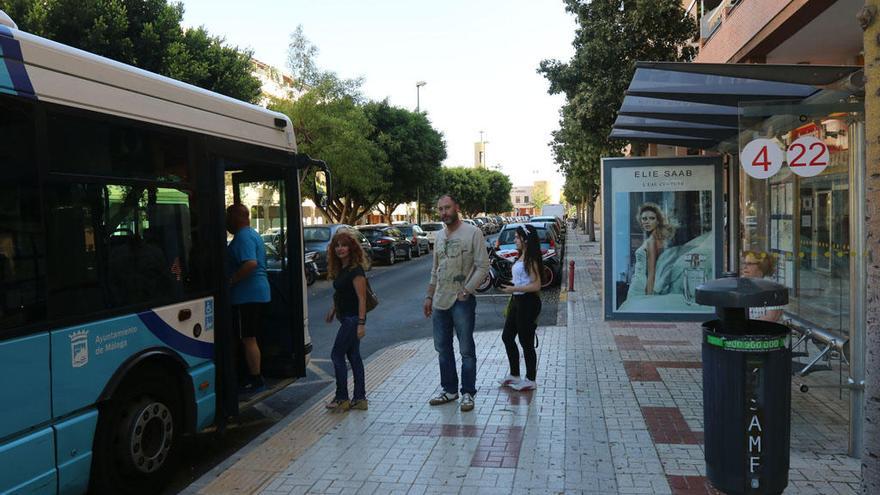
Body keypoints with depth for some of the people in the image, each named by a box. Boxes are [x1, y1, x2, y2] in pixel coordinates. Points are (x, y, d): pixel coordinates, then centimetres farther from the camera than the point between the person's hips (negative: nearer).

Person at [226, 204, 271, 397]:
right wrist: (234, 279, 21)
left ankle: (255, 381, 3)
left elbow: (251, 263, -29)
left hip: (247, 295, -10)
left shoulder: (243, 237, -15)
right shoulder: (253, 234, 17)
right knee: (251, 338, 16)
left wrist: (231, 280, -19)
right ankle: (254, 377, 23)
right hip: (260, 292, 10)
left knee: (248, 339, -3)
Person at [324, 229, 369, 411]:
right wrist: (333, 310, 15)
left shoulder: (355, 270, -17)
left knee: (337, 355, -4)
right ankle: (359, 398, 17)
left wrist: (361, 323, -23)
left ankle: (342, 398, 5)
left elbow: (361, 298, -20)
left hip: (353, 319, -9)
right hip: (346, 318, 9)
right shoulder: (340, 269, 11)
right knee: (353, 356, 11)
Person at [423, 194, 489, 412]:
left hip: (462, 301, -7)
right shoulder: (439, 235, 13)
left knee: (466, 350, 1)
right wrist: (429, 296, 15)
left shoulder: (473, 233, -8)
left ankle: (468, 393, 12)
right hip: (440, 301, 7)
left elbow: (483, 267, -12)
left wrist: (466, 291, -16)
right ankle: (449, 390, 26)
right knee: (443, 348, 14)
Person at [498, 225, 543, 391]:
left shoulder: (531, 259, -16)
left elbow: (536, 285, -21)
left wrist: (514, 289, -20)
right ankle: (514, 375, 28)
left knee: (526, 341, 1)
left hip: (528, 302, -10)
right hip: (517, 301, 10)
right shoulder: (521, 257, 12)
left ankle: (530, 380, 14)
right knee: (507, 337, 15)